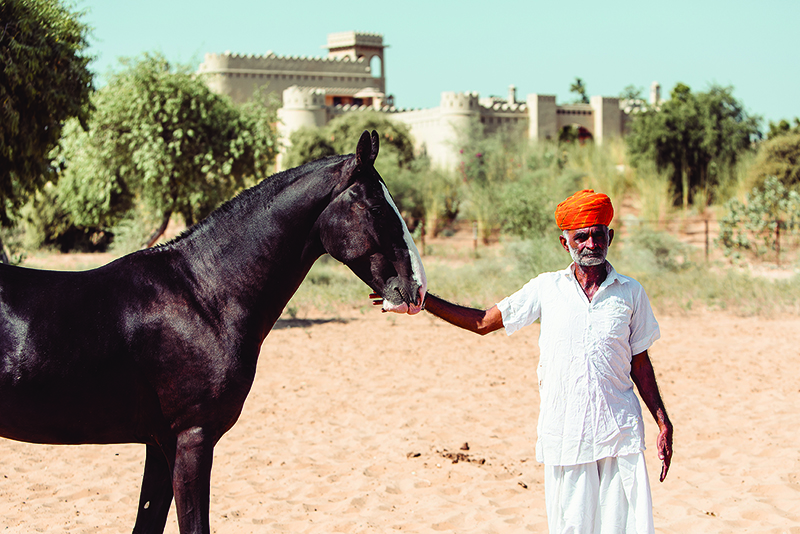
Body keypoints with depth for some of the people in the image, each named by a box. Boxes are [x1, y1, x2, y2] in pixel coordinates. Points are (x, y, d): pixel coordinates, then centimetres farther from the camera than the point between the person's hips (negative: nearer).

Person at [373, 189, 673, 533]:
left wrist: (663, 424, 6)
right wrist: (420, 299, 2)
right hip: (563, 436, 0)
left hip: (620, 434, 0)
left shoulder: (630, 293, 5)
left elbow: (640, 364, 11)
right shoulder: (546, 289, 5)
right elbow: (483, 323, 10)